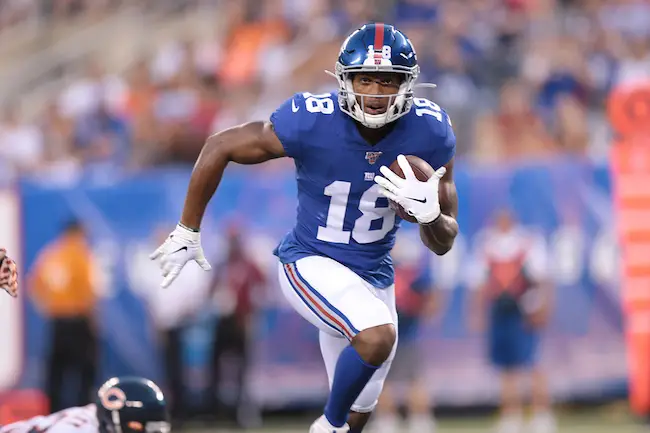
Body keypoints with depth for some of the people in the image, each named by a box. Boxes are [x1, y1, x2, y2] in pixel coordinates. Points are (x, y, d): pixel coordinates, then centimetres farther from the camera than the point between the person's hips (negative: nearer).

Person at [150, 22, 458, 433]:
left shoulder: (430, 132, -15)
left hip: (373, 275, 5)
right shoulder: (312, 122, -26)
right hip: (311, 264, -5)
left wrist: (429, 213, -31)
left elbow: (443, 243, -7)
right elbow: (220, 147, -10)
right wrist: (187, 232, -4)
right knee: (378, 336, -32)